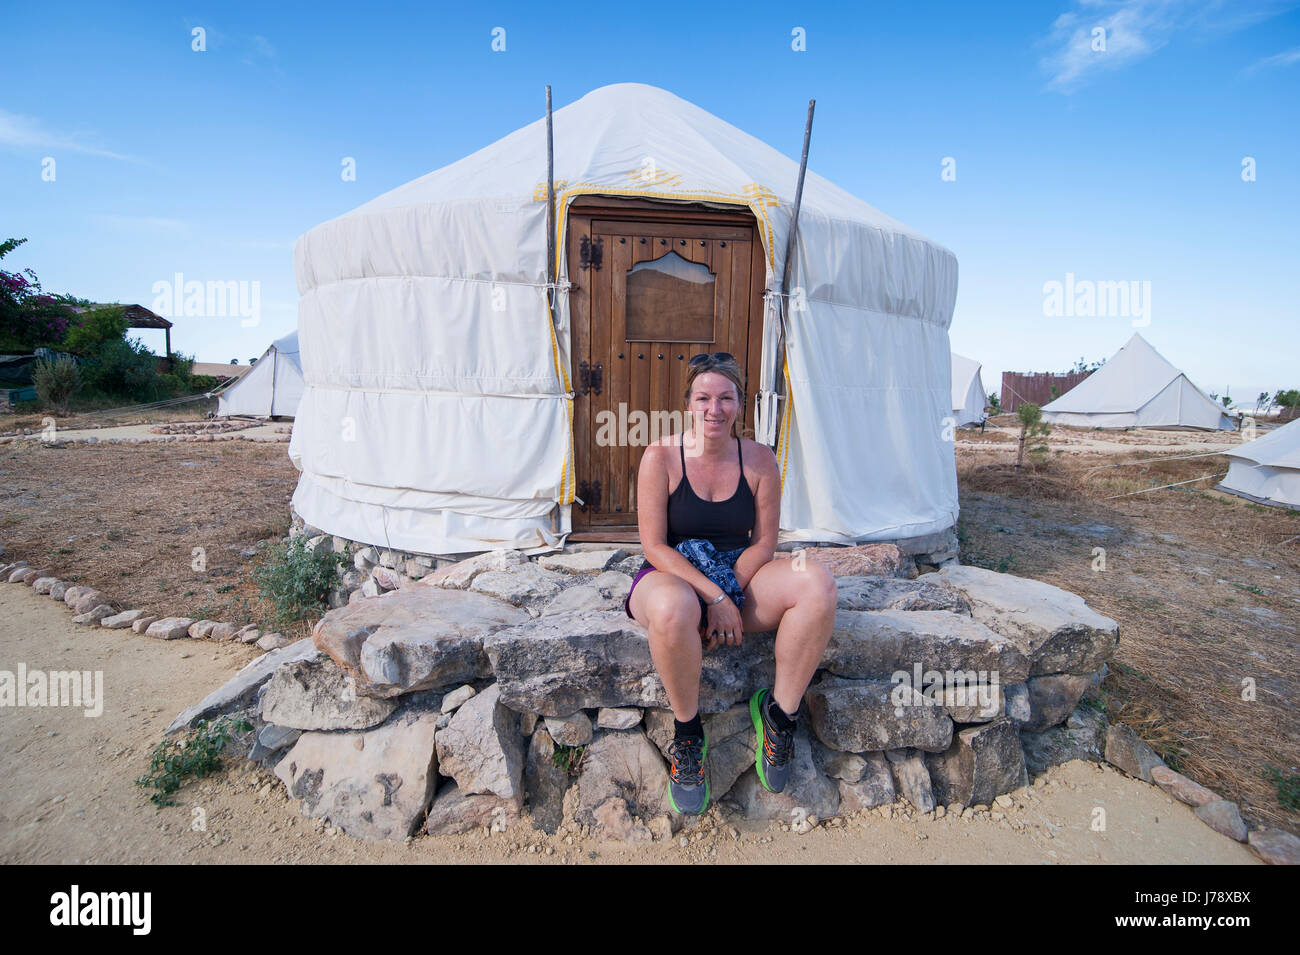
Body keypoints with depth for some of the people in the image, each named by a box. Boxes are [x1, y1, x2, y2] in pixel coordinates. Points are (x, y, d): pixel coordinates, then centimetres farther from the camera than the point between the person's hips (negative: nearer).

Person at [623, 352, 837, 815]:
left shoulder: (759, 459, 0)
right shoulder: (661, 456, -8)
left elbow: (763, 543, 1)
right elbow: (655, 546, -12)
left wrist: (729, 590, -15)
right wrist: (713, 599, -21)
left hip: (739, 575, 3)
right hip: (673, 577, -3)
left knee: (817, 582, -24)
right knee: (672, 607, -40)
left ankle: (780, 711, -6)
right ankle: (687, 731, -11)